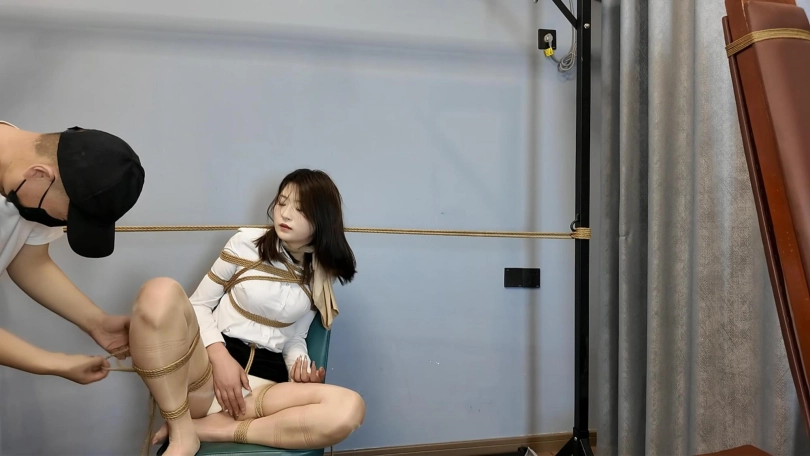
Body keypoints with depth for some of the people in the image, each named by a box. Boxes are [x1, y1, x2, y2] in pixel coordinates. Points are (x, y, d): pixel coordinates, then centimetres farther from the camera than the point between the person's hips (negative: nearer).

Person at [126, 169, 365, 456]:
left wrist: (299, 367, -8)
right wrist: (220, 357, -14)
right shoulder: (247, 242, 1)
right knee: (161, 291, -31)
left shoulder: (320, 278, 7)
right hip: (208, 369, -1)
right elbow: (199, 304, 2)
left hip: (264, 383, 2)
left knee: (350, 408, -28)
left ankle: (208, 429, -20)